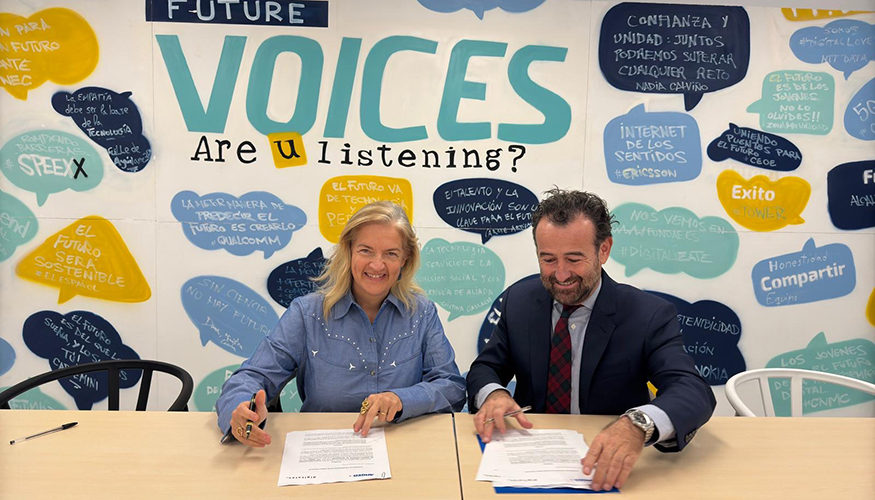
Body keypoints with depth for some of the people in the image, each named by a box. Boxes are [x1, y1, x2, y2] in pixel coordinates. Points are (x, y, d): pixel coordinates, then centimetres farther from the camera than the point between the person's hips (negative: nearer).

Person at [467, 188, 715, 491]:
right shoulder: (519, 301, 0)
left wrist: (637, 425, -44)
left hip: (606, 469, -1)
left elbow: (694, 392, -22)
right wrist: (493, 394, -21)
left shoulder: (649, 316, -11)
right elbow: (485, 368, 4)